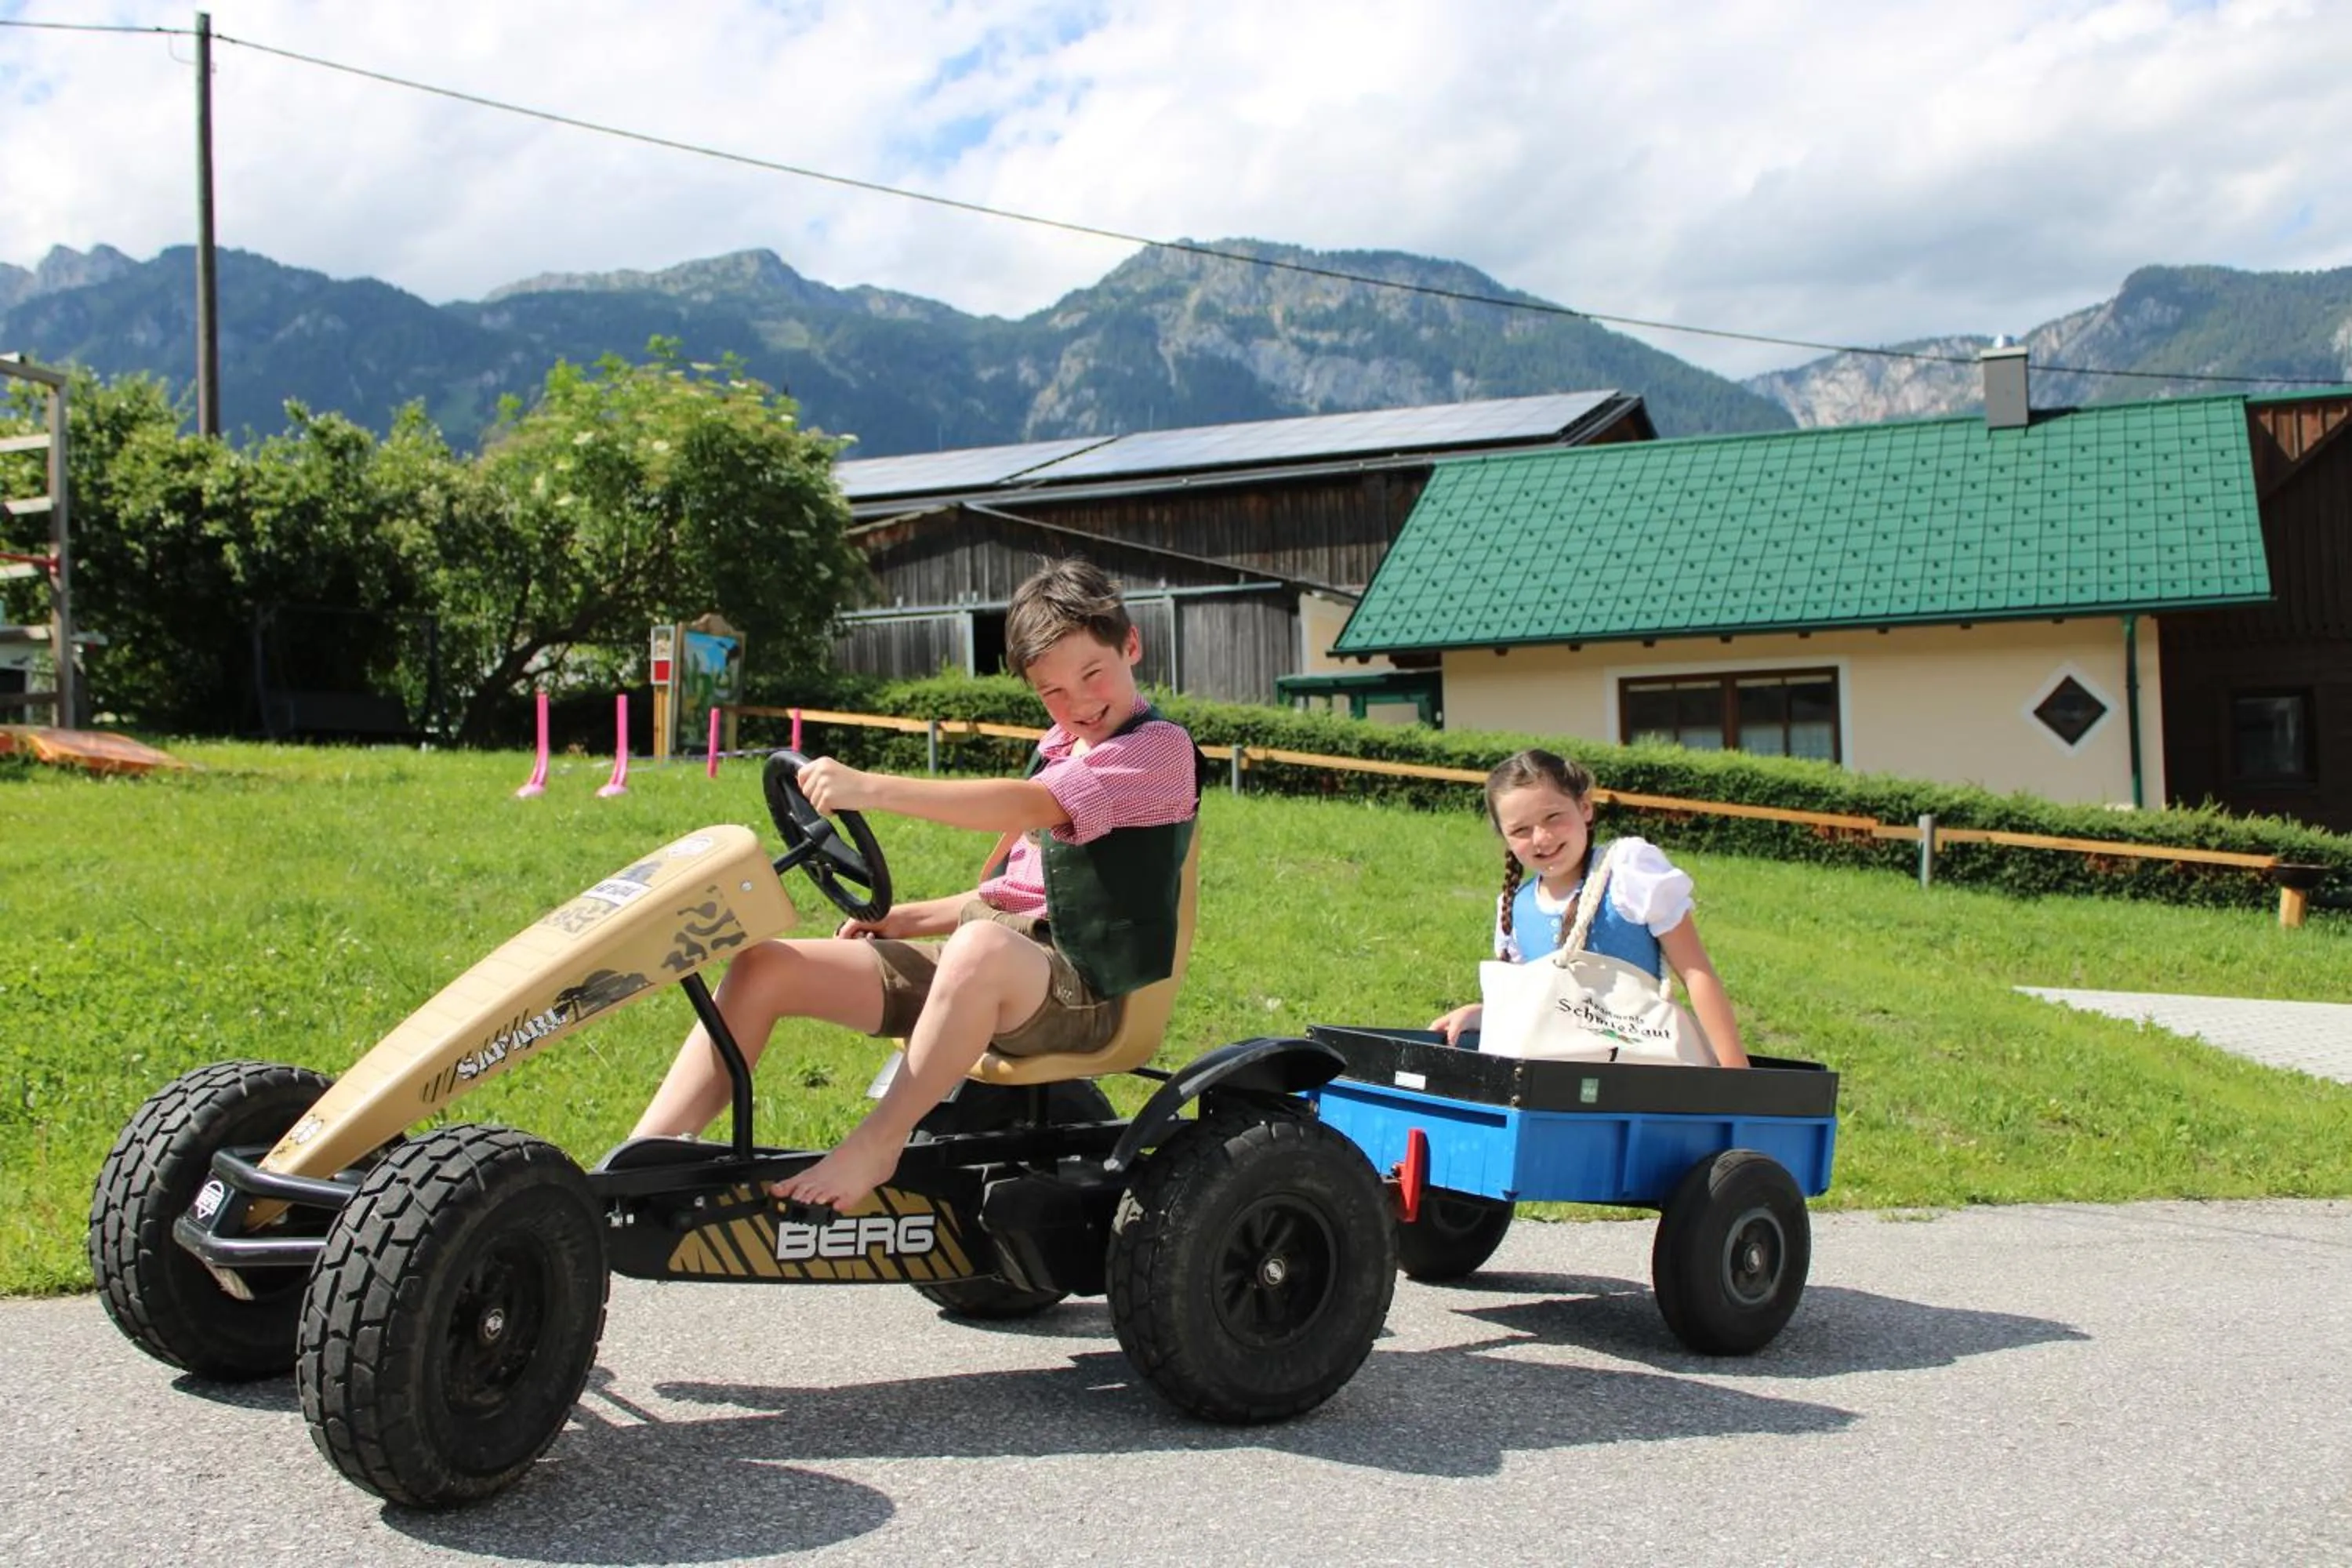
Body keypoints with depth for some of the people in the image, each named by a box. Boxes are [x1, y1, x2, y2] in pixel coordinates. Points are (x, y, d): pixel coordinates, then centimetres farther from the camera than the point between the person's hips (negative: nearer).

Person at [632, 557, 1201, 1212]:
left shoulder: (1160, 748, -7)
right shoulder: (1060, 752, 22)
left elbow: (1033, 808, -24)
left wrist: (872, 789, -30)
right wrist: (909, 919, 10)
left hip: (1082, 989, -8)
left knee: (982, 948, -44)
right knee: (764, 966, -6)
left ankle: (879, 1143, -28)